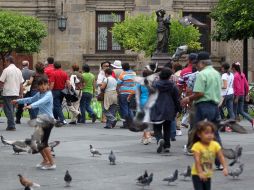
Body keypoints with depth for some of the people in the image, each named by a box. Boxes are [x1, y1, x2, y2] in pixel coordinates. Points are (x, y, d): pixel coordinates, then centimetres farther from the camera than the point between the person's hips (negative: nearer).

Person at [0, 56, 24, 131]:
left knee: (8, 110, -3)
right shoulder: (18, 70, 10)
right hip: (16, 93, 6)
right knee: (11, 109, 15)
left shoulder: (6, 70, -9)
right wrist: (21, 93, 16)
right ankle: (11, 125, 16)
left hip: (7, 93, -6)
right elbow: (21, 83, 11)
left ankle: (11, 126, -8)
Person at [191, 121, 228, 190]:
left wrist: (225, 168, -23)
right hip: (197, 174, -5)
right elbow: (197, 161, -26)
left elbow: (221, 157, -9)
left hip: (208, 174, 5)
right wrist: (200, 173, -35)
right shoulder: (197, 146, -20)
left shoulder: (215, 145, -7)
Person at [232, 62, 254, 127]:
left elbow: (238, 87, -21)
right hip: (242, 95, 8)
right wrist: (246, 93, 19)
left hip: (237, 95, -8)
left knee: (234, 111, 4)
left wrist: (236, 97, -19)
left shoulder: (235, 76, -16)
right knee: (241, 111, 10)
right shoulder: (242, 75, 8)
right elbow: (246, 85, 10)